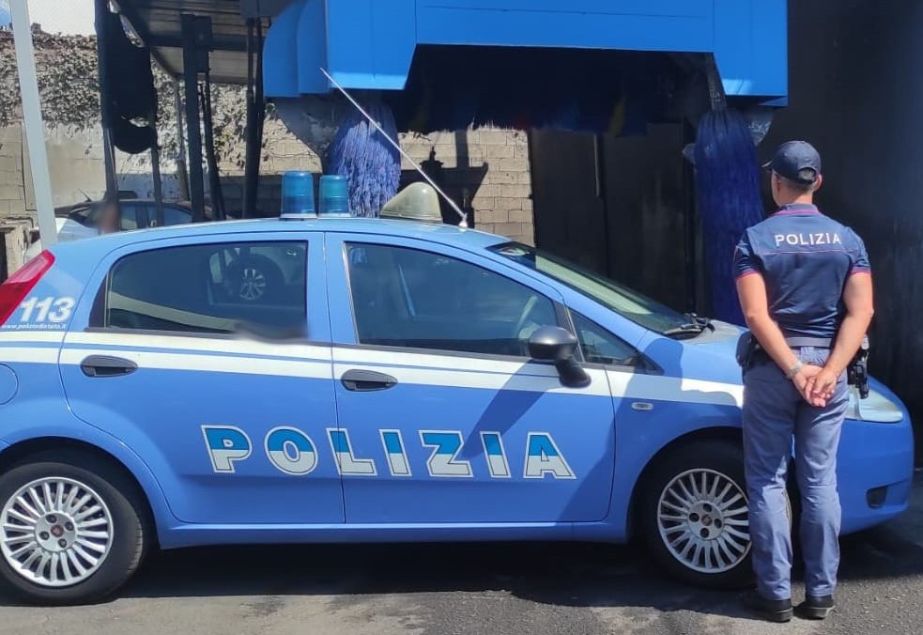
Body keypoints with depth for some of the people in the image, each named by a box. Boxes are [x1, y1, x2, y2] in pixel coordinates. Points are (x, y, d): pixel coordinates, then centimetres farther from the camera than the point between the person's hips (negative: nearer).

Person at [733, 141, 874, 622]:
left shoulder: (755, 240, -6)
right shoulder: (847, 240, 4)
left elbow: (757, 317, -15)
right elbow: (860, 312, -6)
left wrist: (795, 369, -13)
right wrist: (829, 370, -10)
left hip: (772, 369, -3)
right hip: (827, 368, 3)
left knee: (767, 482, 5)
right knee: (820, 481, 10)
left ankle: (775, 594, 11)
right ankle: (820, 593, 17)